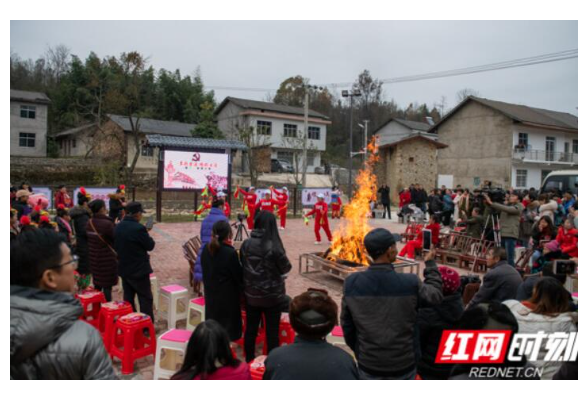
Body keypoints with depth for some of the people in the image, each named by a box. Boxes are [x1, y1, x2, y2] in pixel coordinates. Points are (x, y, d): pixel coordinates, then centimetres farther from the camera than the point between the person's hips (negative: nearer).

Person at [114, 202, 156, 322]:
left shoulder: (118, 227, 3)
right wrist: (146, 235, 3)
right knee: (146, 299, 2)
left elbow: (116, 246, 14)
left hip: (124, 268, 8)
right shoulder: (139, 228, -22)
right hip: (139, 269, -7)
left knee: (128, 298, 16)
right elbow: (150, 246, -12)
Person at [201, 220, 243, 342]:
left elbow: (205, 270, 9)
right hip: (228, 294, -6)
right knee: (227, 324, 7)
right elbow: (239, 276, -14)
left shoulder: (206, 249, -3)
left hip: (210, 293, 6)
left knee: (213, 321, 19)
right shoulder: (230, 252, -22)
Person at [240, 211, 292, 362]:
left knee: (251, 328, 17)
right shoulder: (274, 247, -21)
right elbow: (286, 268, -7)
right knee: (272, 331, 9)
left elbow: (243, 266, 6)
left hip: (251, 294, 5)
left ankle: (249, 361, 31)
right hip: (272, 295, -4)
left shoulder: (246, 244, -7)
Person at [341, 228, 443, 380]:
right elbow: (436, 296, 1)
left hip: (369, 364, 1)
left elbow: (346, 324, -3)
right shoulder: (410, 283, -20)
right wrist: (430, 264, 12)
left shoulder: (351, 283, -14)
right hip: (403, 364, -1)